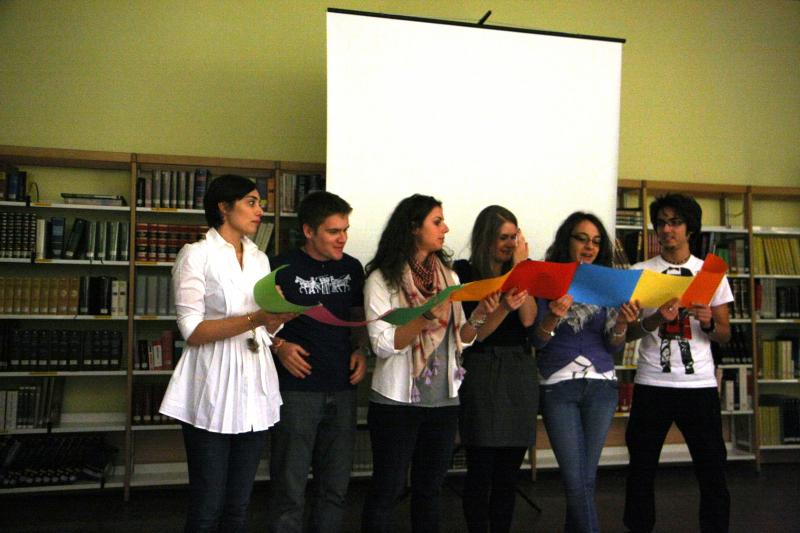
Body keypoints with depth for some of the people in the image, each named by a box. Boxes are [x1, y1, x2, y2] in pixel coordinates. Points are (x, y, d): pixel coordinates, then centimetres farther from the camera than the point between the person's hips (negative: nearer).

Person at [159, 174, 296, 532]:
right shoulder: (196, 255, -5)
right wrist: (254, 319, -22)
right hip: (214, 393, -5)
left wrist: (279, 317, -4)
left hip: (254, 391, 6)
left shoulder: (260, 259, 13)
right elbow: (192, 330, -13)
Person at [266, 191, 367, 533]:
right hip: (297, 389, -5)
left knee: (335, 488, 14)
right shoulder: (283, 269, -8)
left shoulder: (351, 268, 7)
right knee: (290, 491, 1)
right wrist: (279, 346, -16)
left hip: (342, 390, 5)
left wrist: (361, 350, 2)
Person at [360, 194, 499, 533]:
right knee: (387, 489, 6)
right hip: (397, 401, -5)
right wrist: (427, 318, -26)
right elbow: (382, 344, -15)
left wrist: (479, 316, -10)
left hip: (444, 400, 5)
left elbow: (460, 338, 8)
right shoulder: (382, 279, -8)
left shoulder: (448, 275, 8)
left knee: (429, 488, 16)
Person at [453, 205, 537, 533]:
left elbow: (528, 319, -4)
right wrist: (504, 306, -25)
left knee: (509, 472, 9)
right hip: (482, 373, -4)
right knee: (481, 471, -1)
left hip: (521, 371, 4)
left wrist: (520, 268, -8)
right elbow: (476, 332, -7)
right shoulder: (464, 273, -1)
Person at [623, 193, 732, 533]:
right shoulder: (639, 273, 4)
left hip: (700, 384, 1)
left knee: (712, 471, 4)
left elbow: (725, 335, 9)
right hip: (651, 384, -1)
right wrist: (656, 320, -18)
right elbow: (626, 332, 1)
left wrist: (708, 322, -14)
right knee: (641, 471, 5)